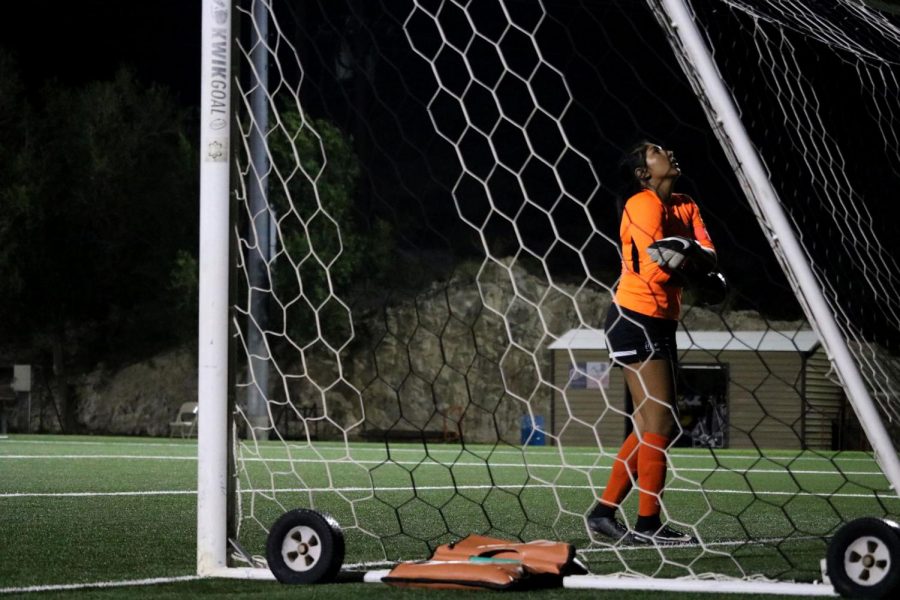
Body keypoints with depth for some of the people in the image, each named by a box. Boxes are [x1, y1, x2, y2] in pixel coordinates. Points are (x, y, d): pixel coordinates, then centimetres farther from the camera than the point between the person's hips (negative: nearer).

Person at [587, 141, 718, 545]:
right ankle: (647, 524, -6)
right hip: (635, 320, -9)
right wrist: (692, 263, -7)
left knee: (651, 426, 12)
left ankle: (604, 511, 17)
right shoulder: (643, 204, -11)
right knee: (659, 422, -9)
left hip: (661, 324, 9)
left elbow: (709, 260, -1)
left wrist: (688, 250, -19)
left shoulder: (685, 207, 13)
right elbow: (657, 269, -22)